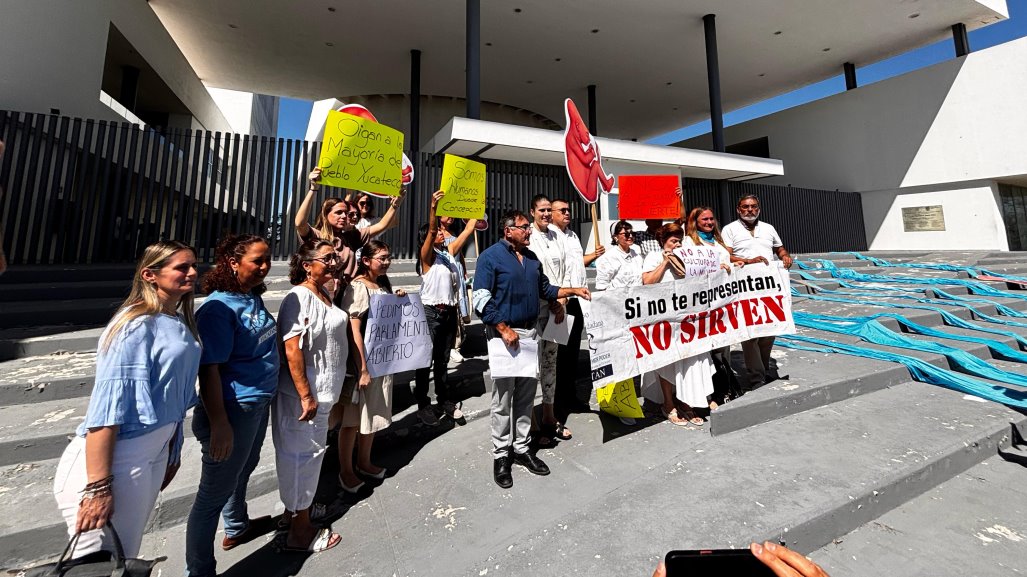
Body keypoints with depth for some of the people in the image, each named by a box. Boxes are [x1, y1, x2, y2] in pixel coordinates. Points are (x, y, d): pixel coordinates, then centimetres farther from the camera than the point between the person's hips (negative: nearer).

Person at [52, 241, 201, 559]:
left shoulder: (179, 323, 6)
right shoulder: (137, 325, -19)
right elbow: (107, 406, -23)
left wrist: (173, 452, 18)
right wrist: (98, 487, -23)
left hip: (153, 455, 8)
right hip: (114, 463, -8)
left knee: (125, 556, 23)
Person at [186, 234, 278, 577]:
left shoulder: (254, 297, 3)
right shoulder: (219, 307, -22)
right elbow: (208, 369, -23)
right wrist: (219, 423, -24)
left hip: (259, 404, 9)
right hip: (233, 409, -9)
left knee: (242, 470, 28)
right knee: (215, 491, 9)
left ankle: (237, 528, 52)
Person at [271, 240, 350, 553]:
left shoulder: (324, 295, 10)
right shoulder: (299, 297, -19)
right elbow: (292, 350, -24)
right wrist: (306, 396, -24)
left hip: (322, 392, 9)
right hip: (302, 394, -9)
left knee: (311, 451, 22)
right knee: (303, 454, 5)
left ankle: (294, 509, 42)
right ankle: (299, 532, 23)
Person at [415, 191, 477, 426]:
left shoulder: (450, 253, 11)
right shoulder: (427, 256, -6)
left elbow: (467, 230, 11)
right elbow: (430, 231, -23)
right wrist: (433, 208, -37)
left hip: (450, 311, 6)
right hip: (430, 312, -6)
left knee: (443, 360, 16)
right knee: (426, 359, 5)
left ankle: (445, 401, 26)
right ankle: (423, 404, 18)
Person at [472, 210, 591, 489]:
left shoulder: (531, 257, 14)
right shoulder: (491, 256, -7)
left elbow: (545, 289, 23)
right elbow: (480, 299, -13)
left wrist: (573, 291, 11)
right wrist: (504, 329, -17)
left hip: (530, 332, 7)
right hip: (504, 333, -6)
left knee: (526, 395, 13)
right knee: (503, 398, 3)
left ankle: (521, 448, 28)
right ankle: (501, 455, 19)